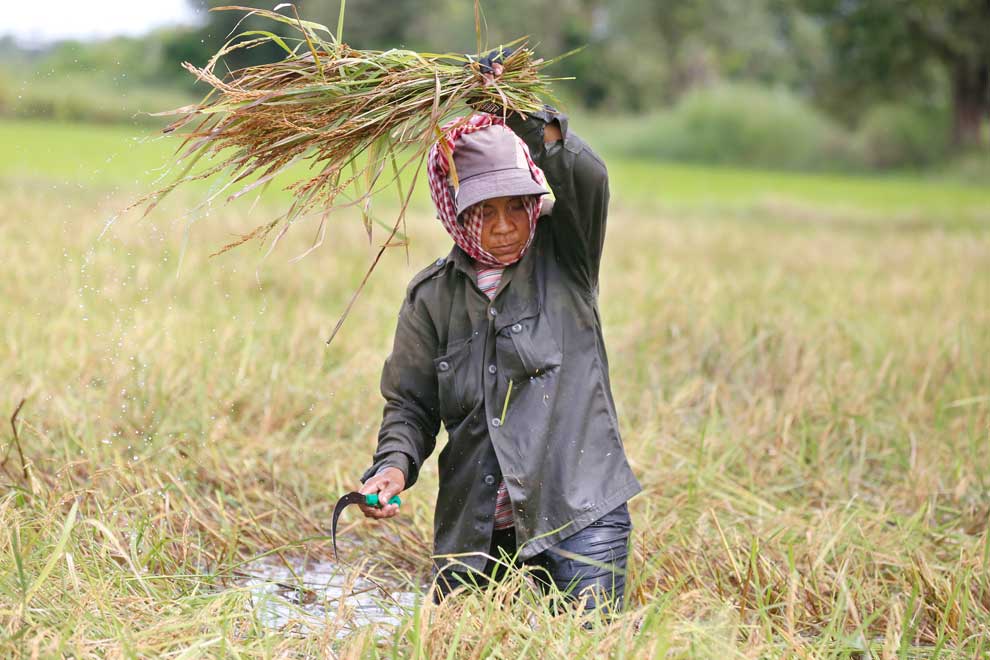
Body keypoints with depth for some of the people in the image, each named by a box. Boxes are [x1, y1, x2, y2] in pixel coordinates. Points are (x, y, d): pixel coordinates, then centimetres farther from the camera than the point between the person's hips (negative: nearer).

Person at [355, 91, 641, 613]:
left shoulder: (563, 257, 1)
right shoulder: (432, 295, 6)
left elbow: (587, 179, -18)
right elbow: (410, 404, 7)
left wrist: (528, 118, -31)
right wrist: (394, 464, -12)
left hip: (580, 512, -3)